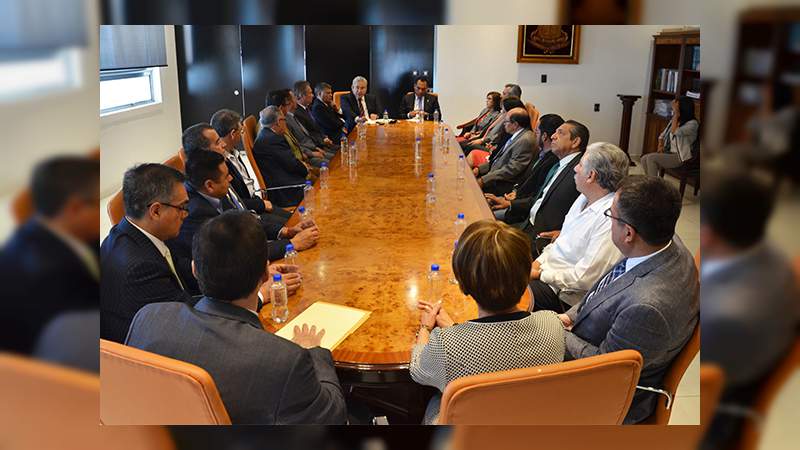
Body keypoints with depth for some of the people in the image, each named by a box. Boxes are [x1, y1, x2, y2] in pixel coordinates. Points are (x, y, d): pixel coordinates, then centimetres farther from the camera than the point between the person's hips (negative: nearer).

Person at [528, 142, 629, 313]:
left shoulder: (611, 219, -25)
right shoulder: (585, 198, 5)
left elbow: (585, 278, -25)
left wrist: (540, 274, -17)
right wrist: (538, 262, -1)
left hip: (566, 293, -9)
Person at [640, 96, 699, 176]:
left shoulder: (692, 124, -13)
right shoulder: (674, 120, 12)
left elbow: (674, 132, -27)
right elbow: (662, 135, 21)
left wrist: (676, 115, -18)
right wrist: (660, 145, 0)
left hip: (681, 157, -8)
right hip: (668, 153, 8)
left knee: (651, 158, -26)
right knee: (644, 159, -14)